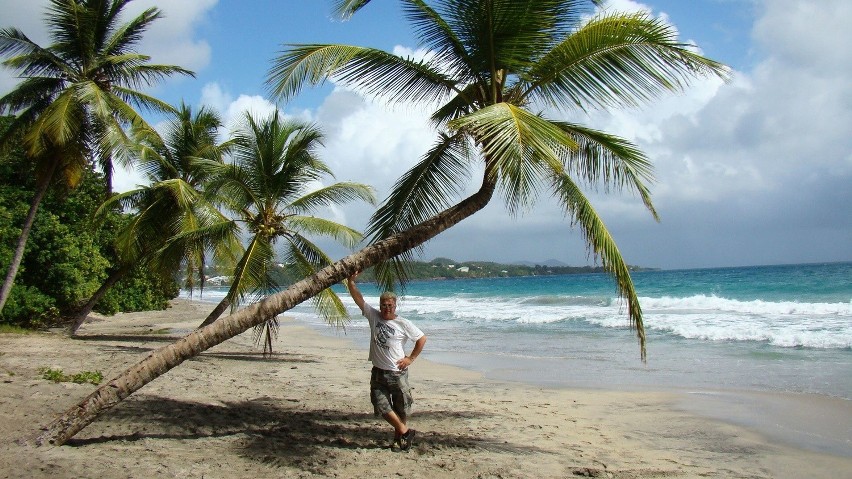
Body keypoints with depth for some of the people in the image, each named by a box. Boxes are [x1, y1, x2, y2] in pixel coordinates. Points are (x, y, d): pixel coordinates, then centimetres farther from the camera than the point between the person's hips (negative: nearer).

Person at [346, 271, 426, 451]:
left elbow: (422, 338, 2)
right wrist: (351, 281, -16)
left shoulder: (403, 324, -6)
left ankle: (399, 434, 29)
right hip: (378, 372, 3)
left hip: (398, 373, -3)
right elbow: (358, 298, -4)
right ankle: (405, 432, 17)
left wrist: (411, 358, -1)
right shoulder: (374, 316, 2)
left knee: (402, 408, 7)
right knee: (382, 407, 1)